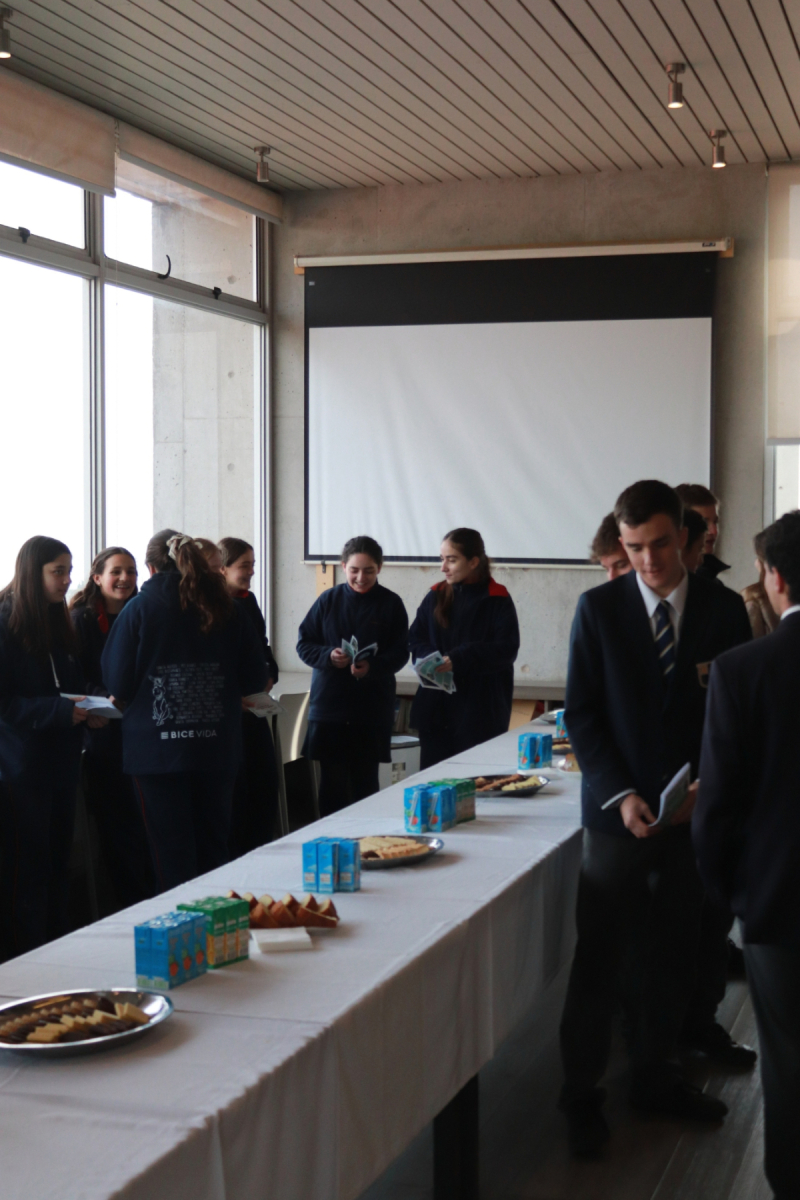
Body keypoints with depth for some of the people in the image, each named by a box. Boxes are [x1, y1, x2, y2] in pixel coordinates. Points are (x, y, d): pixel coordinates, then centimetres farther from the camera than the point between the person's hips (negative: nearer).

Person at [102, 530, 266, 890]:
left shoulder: (139, 608, -6)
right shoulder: (223, 607, 3)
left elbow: (117, 684, -6)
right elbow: (254, 678, 5)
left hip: (159, 750, -3)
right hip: (216, 750, 3)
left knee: (172, 854, 3)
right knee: (213, 848, 15)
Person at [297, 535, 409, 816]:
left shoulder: (391, 604, -1)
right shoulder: (328, 600, 2)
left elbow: (400, 653, -3)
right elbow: (304, 644, 4)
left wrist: (372, 667, -22)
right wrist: (328, 656, -16)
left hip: (372, 708, -1)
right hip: (329, 705, 1)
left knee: (365, 782, 7)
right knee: (332, 782, 3)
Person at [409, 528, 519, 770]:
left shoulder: (497, 601, -4)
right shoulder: (436, 596, 10)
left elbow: (507, 650, -11)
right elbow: (416, 639, 11)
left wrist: (458, 660, -20)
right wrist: (429, 659, -11)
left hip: (481, 711, -4)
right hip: (436, 707, 4)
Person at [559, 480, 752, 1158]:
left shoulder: (723, 610, 2)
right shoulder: (599, 609, -2)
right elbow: (582, 713, -2)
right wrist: (621, 794, -12)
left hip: (697, 808, 2)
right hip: (620, 809, -2)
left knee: (676, 951, 11)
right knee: (599, 957, 2)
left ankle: (654, 1077, 28)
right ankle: (582, 1095, 14)